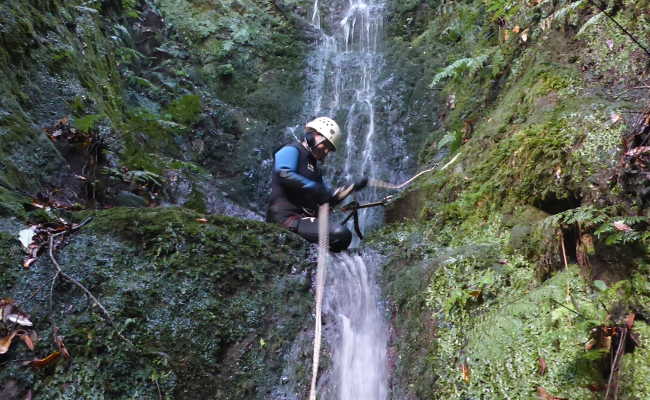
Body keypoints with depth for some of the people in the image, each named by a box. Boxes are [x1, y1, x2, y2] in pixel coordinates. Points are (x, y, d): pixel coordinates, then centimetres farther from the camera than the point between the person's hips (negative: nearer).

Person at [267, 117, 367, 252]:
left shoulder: (313, 166, 27)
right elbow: (284, 174, -22)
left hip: (303, 218, 10)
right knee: (341, 234, -25)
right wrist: (314, 187, -21)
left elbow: (328, 199, 26)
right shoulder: (291, 150, 1)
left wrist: (353, 187, 19)